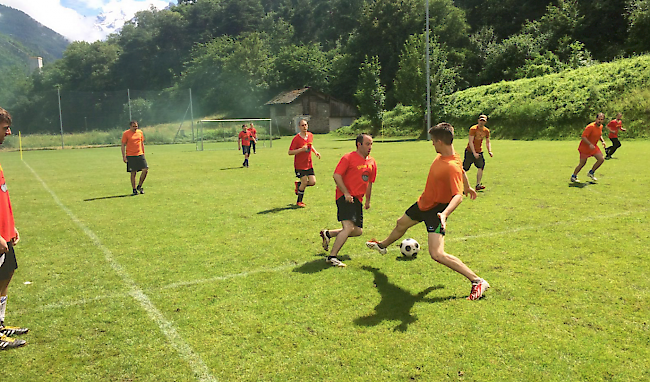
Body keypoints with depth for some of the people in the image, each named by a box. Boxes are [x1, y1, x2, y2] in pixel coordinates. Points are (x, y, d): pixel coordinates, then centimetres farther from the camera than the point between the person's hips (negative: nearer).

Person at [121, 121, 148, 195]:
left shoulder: (140, 132, 10)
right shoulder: (126, 133, -3)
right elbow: (123, 145, -3)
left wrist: (143, 153, 16)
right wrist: (124, 156, -8)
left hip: (140, 155, 4)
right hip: (130, 156, -4)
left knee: (145, 169, -7)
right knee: (133, 173, -1)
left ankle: (139, 186, 10)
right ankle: (134, 189, 10)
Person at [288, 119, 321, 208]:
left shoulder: (311, 135, 5)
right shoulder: (296, 138, -15)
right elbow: (290, 152, -15)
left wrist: (315, 151, 8)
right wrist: (301, 149, -26)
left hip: (309, 164, 6)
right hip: (299, 165, -6)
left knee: (313, 182, -2)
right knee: (304, 181, -7)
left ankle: (299, 184, 29)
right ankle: (299, 202, 13)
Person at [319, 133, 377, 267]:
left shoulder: (372, 162, 14)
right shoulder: (348, 158, -8)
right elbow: (336, 175, -14)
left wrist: (368, 200, 25)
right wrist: (346, 193, -20)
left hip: (358, 200, 8)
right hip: (346, 198, -8)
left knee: (358, 231, 9)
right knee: (349, 227, -22)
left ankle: (328, 234, 24)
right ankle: (332, 257, -16)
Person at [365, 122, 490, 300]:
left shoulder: (452, 166, -32)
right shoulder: (442, 155, -5)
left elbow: (458, 196, -38)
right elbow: (462, 171, 13)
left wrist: (444, 214, -54)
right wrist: (468, 187, 31)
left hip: (435, 210, -10)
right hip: (423, 203, 10)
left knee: (437, 254, -21)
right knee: (401, 224, 31)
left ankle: (478, 282, -11)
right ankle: (382, 245, 64)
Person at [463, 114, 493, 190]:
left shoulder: (486, 131, 4)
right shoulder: (473, 129, -13)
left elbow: (487, 142, 14)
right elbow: (470, 142, -17)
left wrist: (489, 151, -3)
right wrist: (474, 153, -23)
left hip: (479, 152, 5)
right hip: (470, 151, -4)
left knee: (481, 167, -10)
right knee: (465, 168, -2)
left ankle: (478, 185, -8)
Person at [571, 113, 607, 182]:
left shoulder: (601, 126, 4)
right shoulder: (590, 127, -23)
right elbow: (583, 137, -27)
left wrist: (603, 141, 5)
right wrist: (590, 144, -37)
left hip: (593, 147, 7)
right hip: (585, 147, -7)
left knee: (601, 159, -5)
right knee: (582, 163, -1)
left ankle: (591, 172, 14)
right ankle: (573, 176, 15)